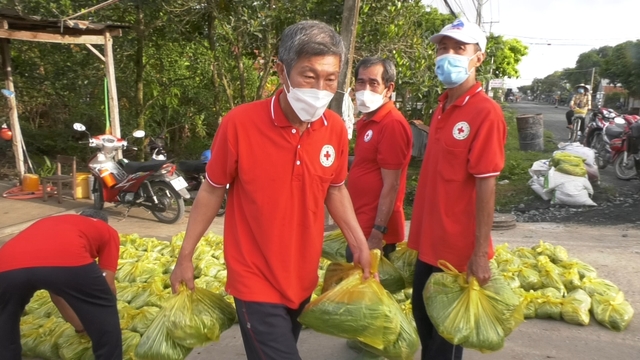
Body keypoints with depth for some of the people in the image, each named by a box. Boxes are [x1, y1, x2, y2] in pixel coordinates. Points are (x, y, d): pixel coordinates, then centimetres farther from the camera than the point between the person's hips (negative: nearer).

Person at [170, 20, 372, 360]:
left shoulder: (336, 129, -7)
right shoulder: (239, 123, -20)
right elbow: (212, 191, -7)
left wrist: (360, 245, 2)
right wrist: (185, 257, -1)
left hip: (304, 278, 5)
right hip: (256, 281, -5)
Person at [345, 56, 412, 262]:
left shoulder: (392, 124, -18)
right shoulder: (366, 121, 11)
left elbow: (391, 185, -20)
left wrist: (378, 234, -20)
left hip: (374, 231, -9)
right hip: (361, 226, 9)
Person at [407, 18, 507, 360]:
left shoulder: (486, 112, -18)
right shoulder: (442, 106, 7)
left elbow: (486, 185, -20)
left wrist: (480, 252, -19)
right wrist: (420, 231, 15)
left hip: (458, 247, -8)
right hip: (430, 241, 8)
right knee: (423, 315, 23)